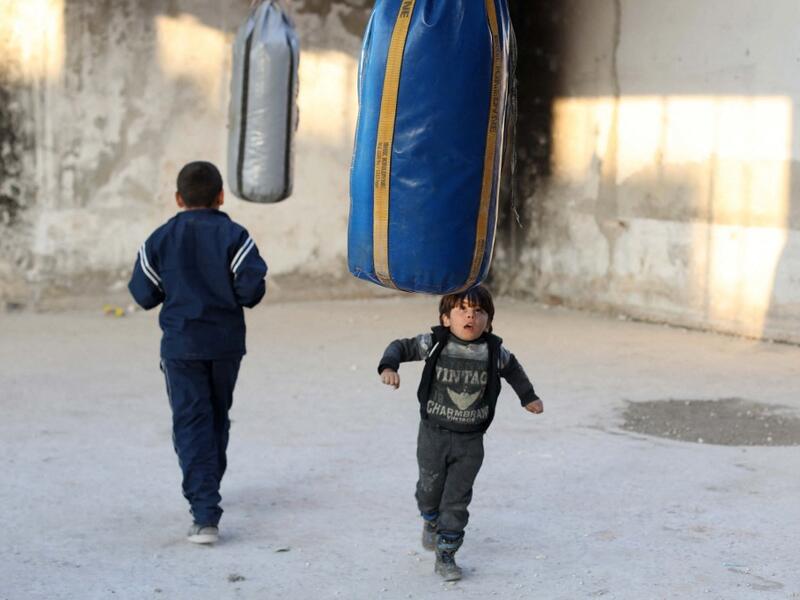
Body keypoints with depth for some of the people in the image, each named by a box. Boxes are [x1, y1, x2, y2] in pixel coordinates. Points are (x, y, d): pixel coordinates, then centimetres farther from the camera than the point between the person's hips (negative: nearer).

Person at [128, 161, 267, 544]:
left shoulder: (161, 239, -1)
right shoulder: (233, 236, -5)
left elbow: (144, 294, 1)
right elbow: (252, 289, -13)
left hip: (181, 344, -1)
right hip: (226, 343, 1)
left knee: (191, 423, -3)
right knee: (217, 418, 20)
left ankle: (205, 515, -17)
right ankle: (207, 490, 38)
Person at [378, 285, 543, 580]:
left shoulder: (494, 351, -5)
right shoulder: (434, 343, -11)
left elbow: (512, 369, 16)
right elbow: (402, 347, -1)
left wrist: (528, 397, 26)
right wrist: (388, 367, -21)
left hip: (470, 440, 1)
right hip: (433, 434, 0)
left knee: (457, 498, 1)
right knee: (431, 487, 16)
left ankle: (446, 555, 11)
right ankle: (431, 522, 48)